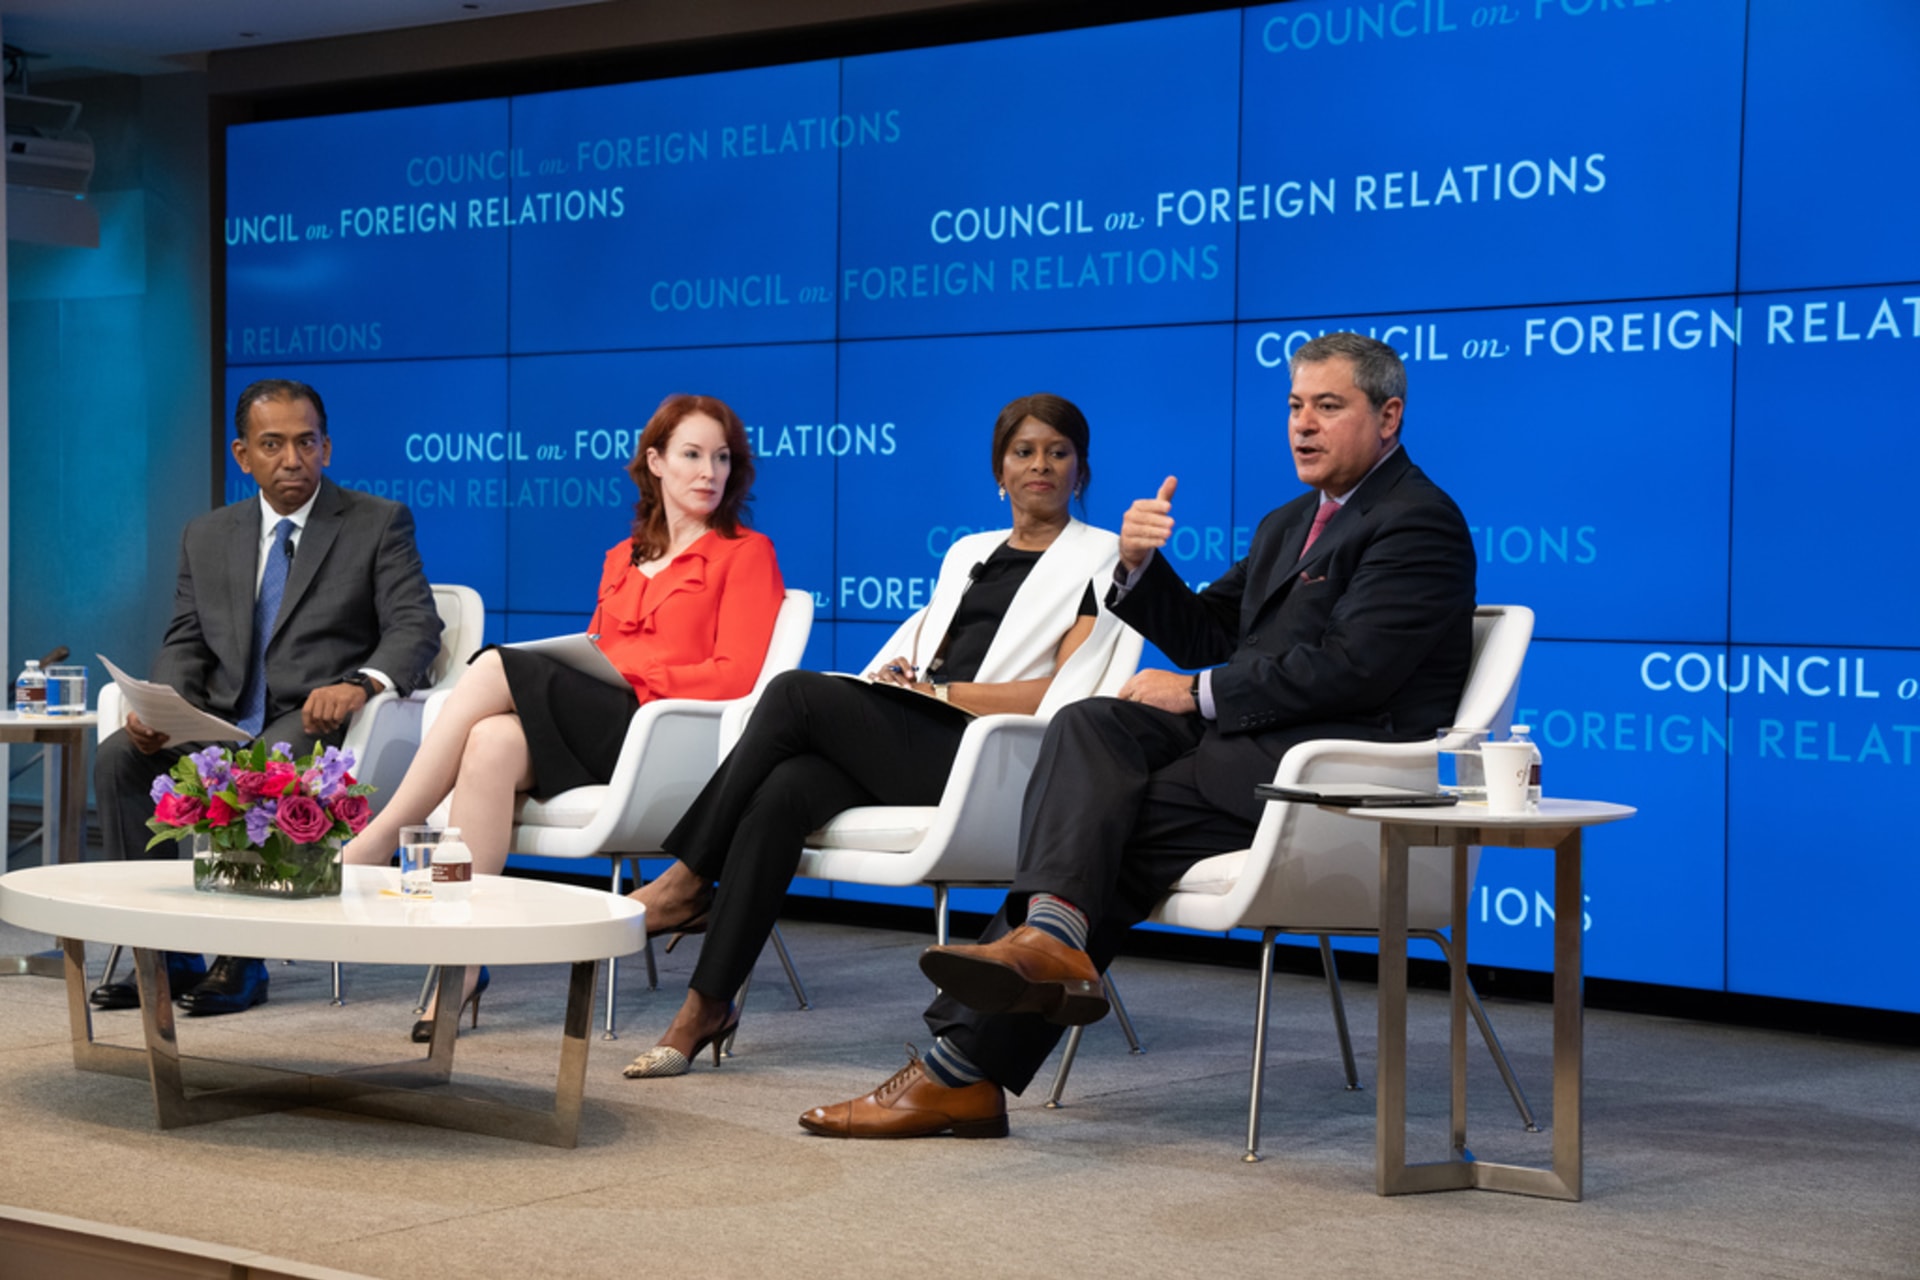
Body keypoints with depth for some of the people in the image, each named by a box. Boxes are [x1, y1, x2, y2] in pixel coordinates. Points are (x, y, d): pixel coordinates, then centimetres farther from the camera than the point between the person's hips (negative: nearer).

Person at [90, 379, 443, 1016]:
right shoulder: (206, 535, 17)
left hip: (316, 724, -5)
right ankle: (165, 953, -13)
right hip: (223, 724, 5)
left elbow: (415, 627, -7)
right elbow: (185, 644, 14)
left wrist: (358, 682, -27)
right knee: (118, 757, -20)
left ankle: (243, 960, -23)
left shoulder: (379, 523, 4)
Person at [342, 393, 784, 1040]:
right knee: (492, 742, -29)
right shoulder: (623, 559, 27)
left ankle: (376, 841, -20)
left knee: (497, 669, -23)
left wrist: (630, 677, -9)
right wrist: (576, 666, -3)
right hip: (593, 728, 5)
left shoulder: (746, 554, 8)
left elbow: (737, 674, -4)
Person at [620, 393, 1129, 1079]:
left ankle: (686, 885, -15)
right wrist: (896, 673, 1)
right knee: (782, 793, -26)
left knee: (797, 692, -24)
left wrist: (940, 691, -7)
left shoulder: (1099, 558, 7)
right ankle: (705, 1006, -25)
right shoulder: (969, 552, 28)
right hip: (903, 741, 6)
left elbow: (1061, 694, -5)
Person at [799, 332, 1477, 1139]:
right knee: (1088, 726, -18)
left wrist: (1199, 694, -12)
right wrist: (1140, 566, 2)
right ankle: (1049, 933, -34)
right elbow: (1200, 634, 23)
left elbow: (1349, 666, -17)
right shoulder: (1290, 524, 26)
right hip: (1244, 740, 8)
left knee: (1112, 823, -19)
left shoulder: (1420, 521, -5)